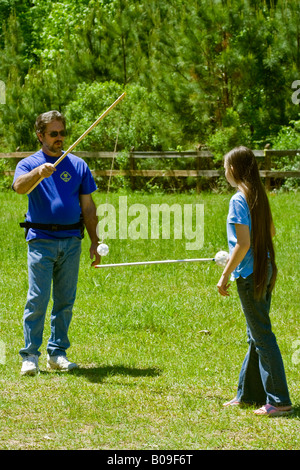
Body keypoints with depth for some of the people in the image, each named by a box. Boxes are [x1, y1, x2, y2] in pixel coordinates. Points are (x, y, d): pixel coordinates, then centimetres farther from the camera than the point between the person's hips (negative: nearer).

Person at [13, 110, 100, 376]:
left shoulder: (78, 165, 13)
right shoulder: (29, 165, 4)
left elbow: (88, 207, 14)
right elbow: (19, 187, -20)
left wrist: (95, 242, 9)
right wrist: (37, 173, -39)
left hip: (71, 241, 3)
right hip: (41, 240, -3)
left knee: (65, 301, 5)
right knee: (37, 299, -8)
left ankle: (57, 353, 15)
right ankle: (30, 356, -3)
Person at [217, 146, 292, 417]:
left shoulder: (239, 200, -17)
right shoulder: (259, 195, 8)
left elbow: (243, 244, -21)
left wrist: (226, 275, -15)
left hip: (249, 273, -9)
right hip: (265, 269, 9)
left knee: (262, 335, -5)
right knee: (256, 334, 16)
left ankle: (279, 400, -3)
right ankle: (249, 392, 26)